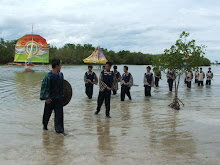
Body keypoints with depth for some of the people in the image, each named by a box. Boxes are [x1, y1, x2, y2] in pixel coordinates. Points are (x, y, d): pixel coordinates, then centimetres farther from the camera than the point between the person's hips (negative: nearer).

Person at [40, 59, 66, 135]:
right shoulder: (48, 76, -18)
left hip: (58, 98, 4)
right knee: (47, 113, 14)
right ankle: (45, 125, 38)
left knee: (59, 114, 0)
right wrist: (46, 98, -17)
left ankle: (59, 129, 6)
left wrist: (62, 94, 18)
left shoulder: (60, 75, 2)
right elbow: (45, 88, -15)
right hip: (50, 99, -4)